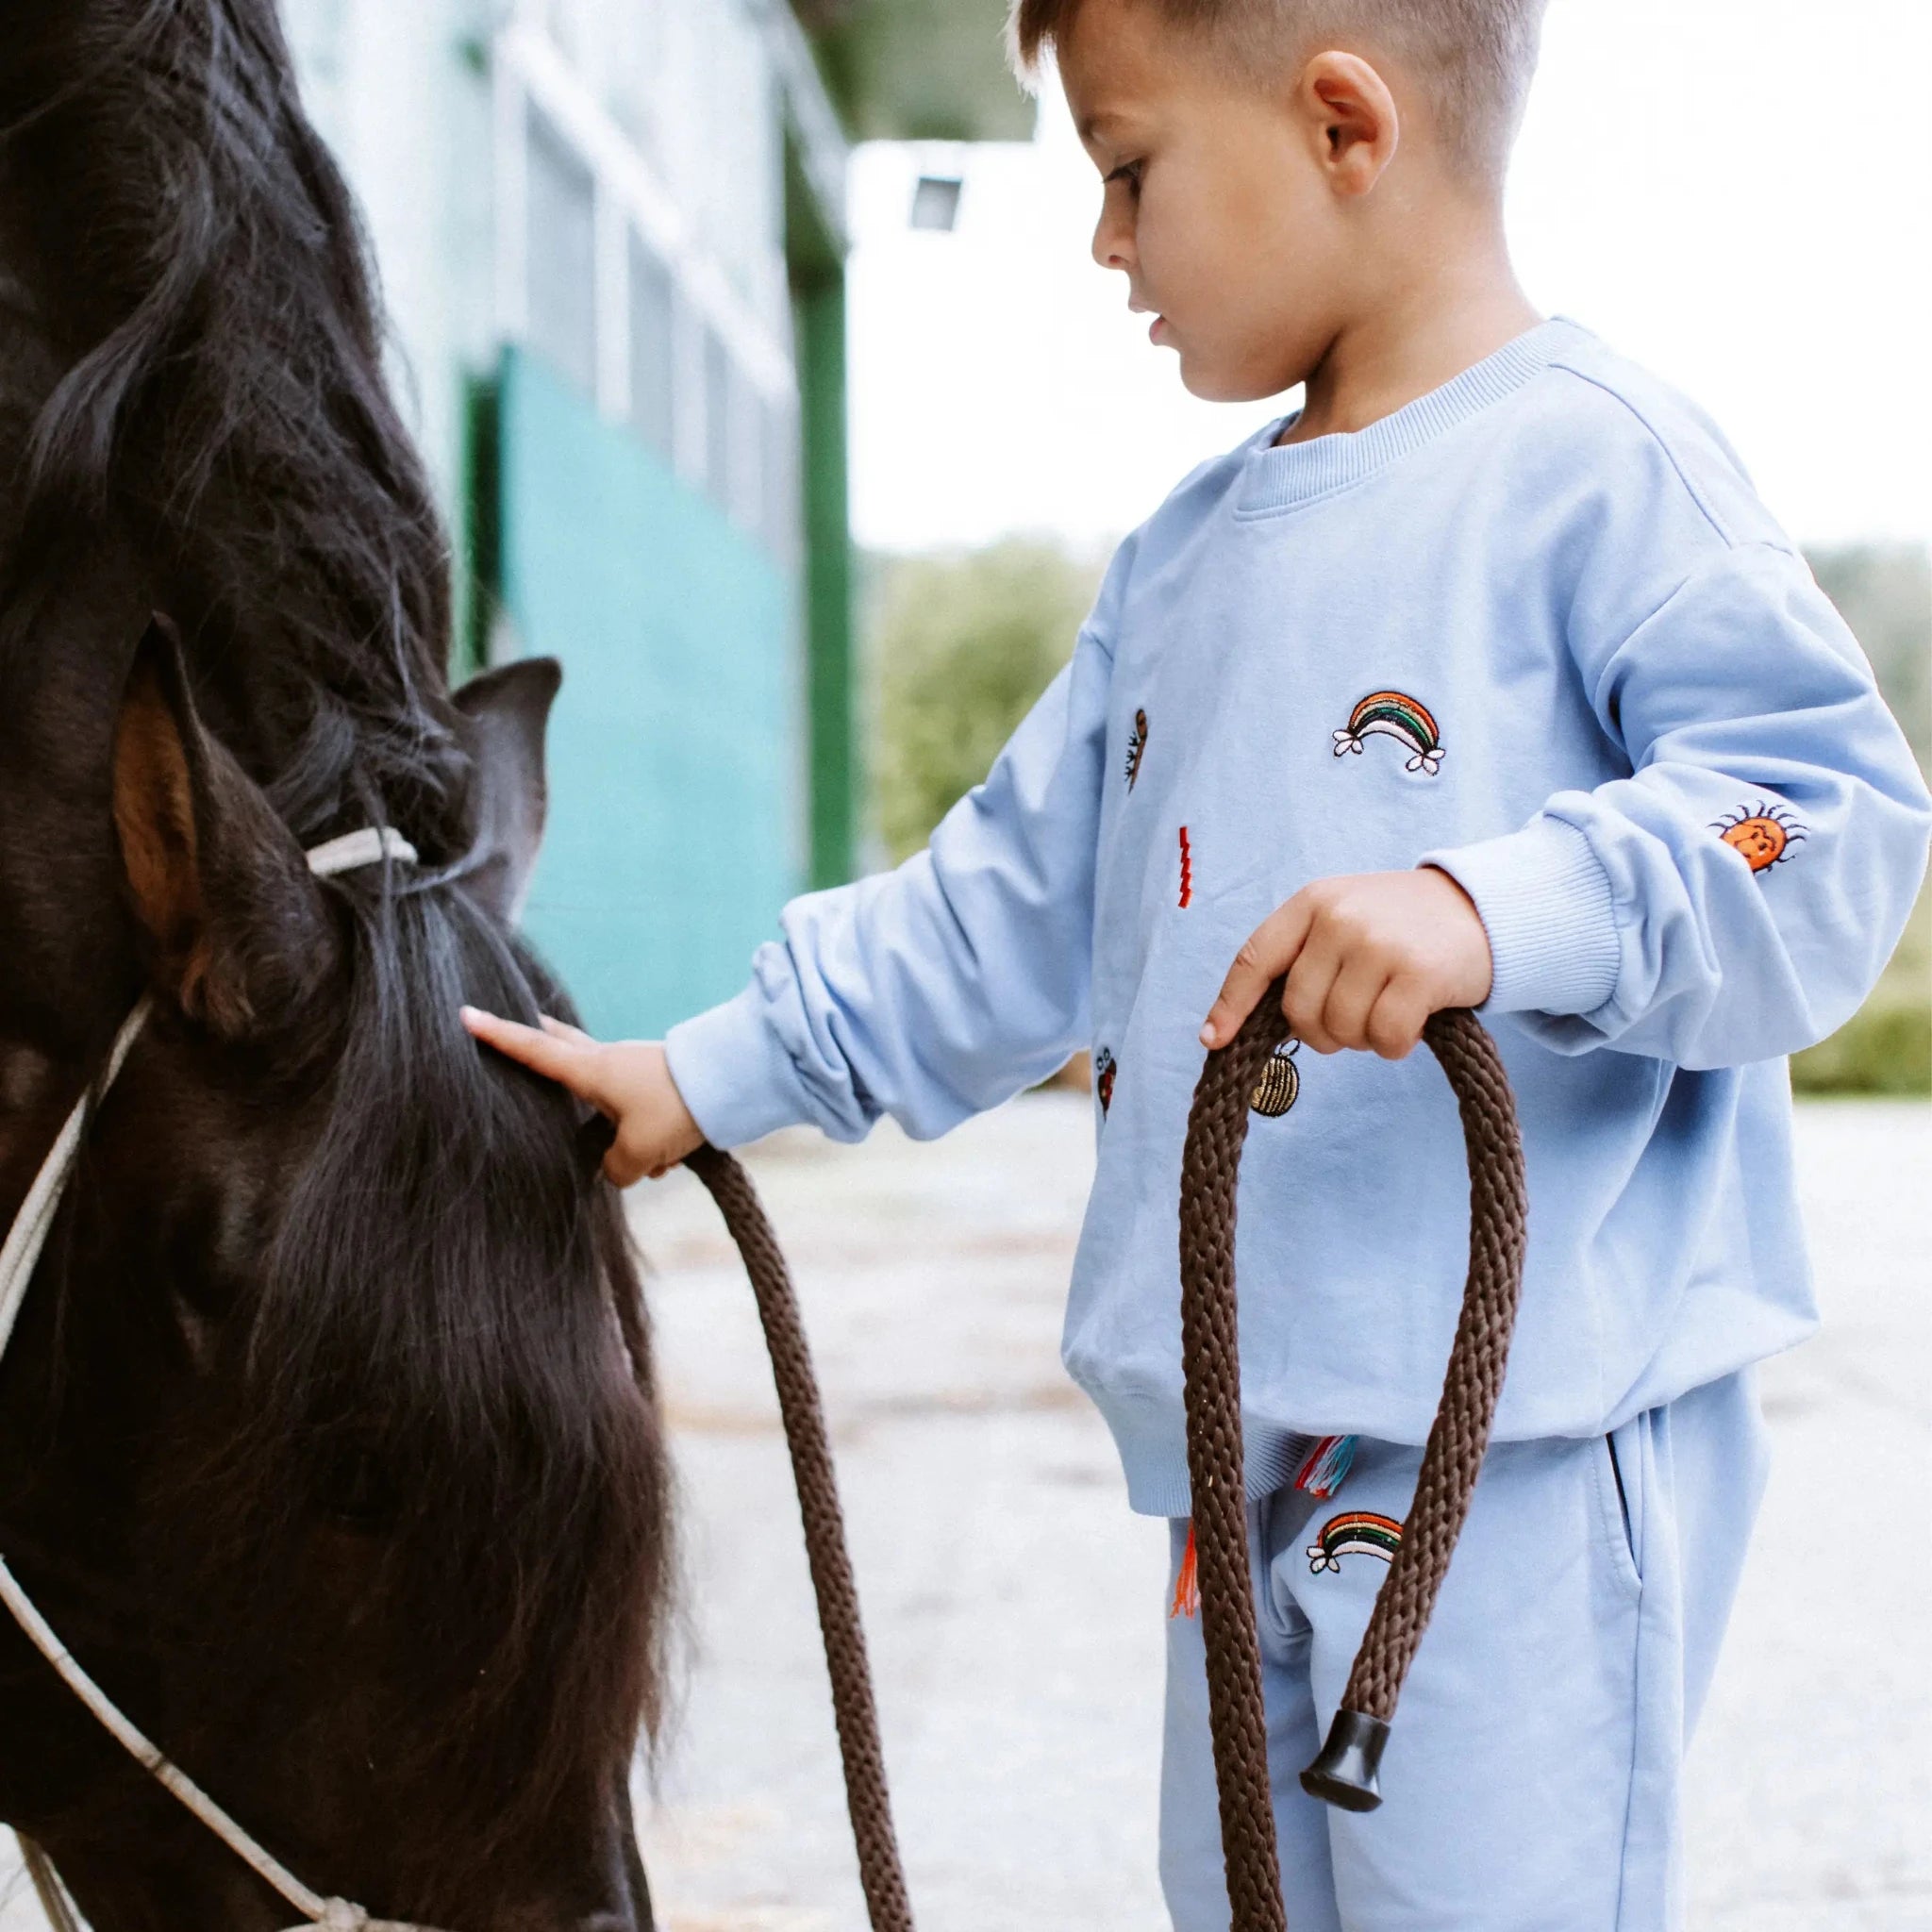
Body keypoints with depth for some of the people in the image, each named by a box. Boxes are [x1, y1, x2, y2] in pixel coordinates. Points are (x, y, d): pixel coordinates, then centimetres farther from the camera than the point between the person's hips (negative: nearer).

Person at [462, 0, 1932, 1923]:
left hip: (1533, 1432, -8)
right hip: (1243, 1440, 8)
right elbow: (1012, 902, 22)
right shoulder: (1186, 556, 16)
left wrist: (1497, 907, -33)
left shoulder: (1591, 467, -10)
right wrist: (709, 1075, 21)